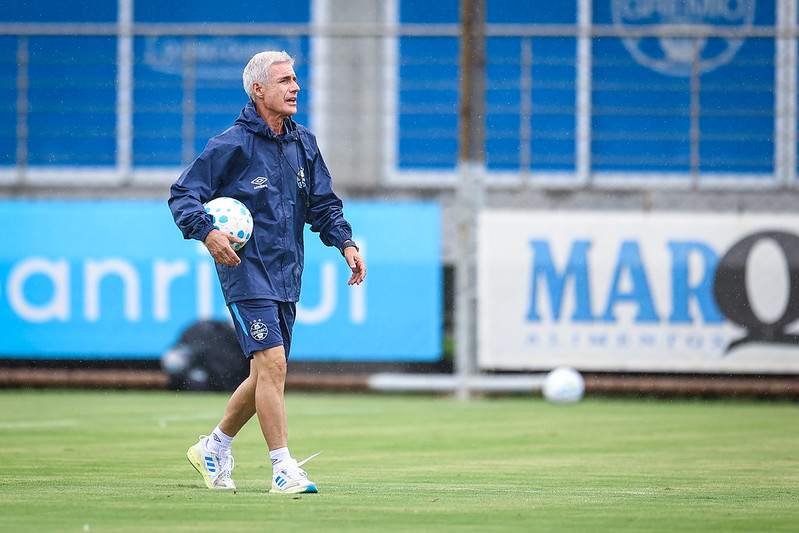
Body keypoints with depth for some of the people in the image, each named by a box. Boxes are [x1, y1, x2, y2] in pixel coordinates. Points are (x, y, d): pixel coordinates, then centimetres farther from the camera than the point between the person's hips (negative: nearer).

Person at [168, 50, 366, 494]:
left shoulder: (303, 144, 10)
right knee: (272, 364, -17)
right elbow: (183, 195, -8)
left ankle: (215, 448, 32)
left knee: (266, 375, 13)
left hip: (286, 275, 7)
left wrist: (345, 242, 1)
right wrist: (207, 233, -25)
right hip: (247, 271, -7)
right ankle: (283, 467, -14)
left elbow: (323, 203, 17)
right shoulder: (231, 146, -10)